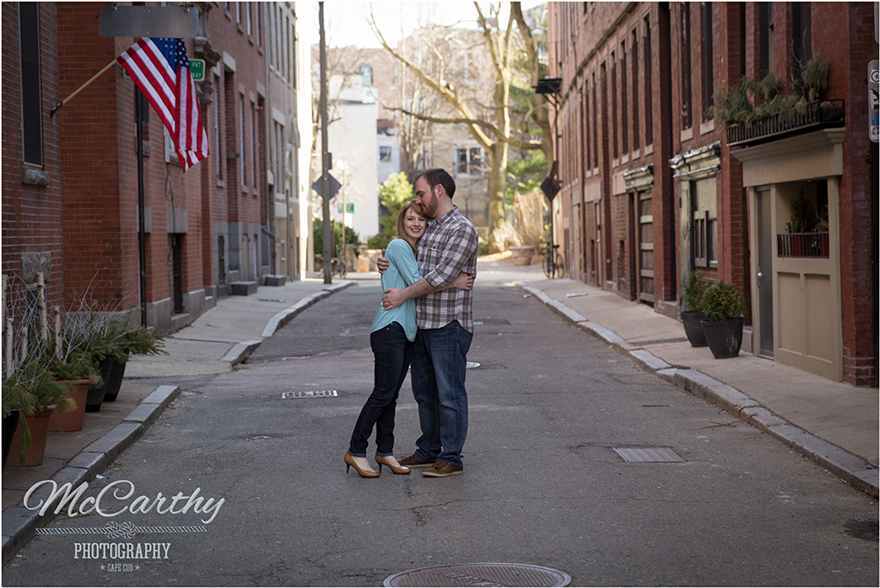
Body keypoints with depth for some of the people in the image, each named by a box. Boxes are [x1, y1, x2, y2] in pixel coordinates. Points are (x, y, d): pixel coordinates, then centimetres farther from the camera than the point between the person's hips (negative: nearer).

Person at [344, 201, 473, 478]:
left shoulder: (418, 251, 20)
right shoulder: (398, 246, -7)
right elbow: (415, 282, -14)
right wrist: (453, 283, -14)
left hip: (406, 330, 9)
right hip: (390, 328, -9)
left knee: (391, 394, 10)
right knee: (383, 393, -7)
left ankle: (385, 451, 15)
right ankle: (355, 451, -1)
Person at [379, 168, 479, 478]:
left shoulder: (462, 230, -12)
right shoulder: (427, 227, 15)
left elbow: (441, 275, -19)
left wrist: (404, 294, -11)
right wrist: (386, 262, 5)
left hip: (449, 326, -9)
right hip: (422, 324, 9)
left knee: (449, 395, -1)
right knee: (424, 392, 14)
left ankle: (451, 458, 6)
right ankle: (428, 451, 25)